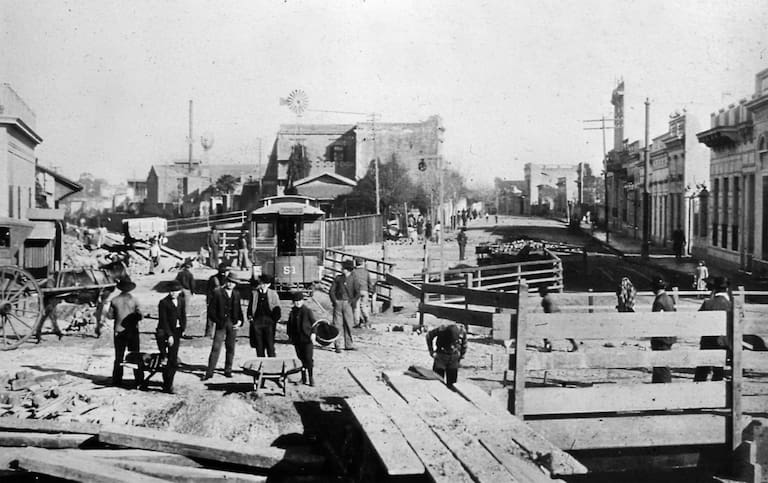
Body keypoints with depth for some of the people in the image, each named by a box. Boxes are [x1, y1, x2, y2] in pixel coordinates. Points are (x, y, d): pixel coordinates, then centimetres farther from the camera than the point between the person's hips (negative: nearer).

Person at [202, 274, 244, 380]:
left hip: (233, 324, 4)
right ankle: (209, 372, -3)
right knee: (216, 348, -7)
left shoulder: (236, 294, 10)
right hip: (221, 323, -4)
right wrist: (218, 321, -11)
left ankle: (228, 371, 19)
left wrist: (240, 321, 1)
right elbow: (211, 310, -3)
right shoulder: (217, 292, -3)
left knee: (230, 348, 8)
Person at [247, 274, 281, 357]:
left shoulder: (273, 294, 7)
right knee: (259, 345, 4)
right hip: (257, 321, 2)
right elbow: (250, 307, 15)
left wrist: (275, 319, -4)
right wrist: (250, 317, 4)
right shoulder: (254, 293, 12)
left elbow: (277, 309, 6)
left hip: (269, 322, -2)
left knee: (270, 345, -5)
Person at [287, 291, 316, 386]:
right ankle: (304, 378, 18)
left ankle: (311, 378, 1)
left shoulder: (308, 311, -3)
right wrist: (290, 335, 13)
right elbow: (290, 324, 17)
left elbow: (314, 323, -2)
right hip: (297, 339, 4)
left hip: (307, 339, -4)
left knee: (308, 359, -7)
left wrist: (313, 333, -10)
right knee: (301, 358, 9)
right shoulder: (292, 312, 9)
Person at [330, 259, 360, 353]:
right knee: (337, 325, -4)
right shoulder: (338, 278, 8)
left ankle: (348, 345, 9)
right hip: (338, 303, 0)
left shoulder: (353, 280, 5)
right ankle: (337, 346, -2)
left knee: (348, 325, 2)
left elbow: (357, 293, 0)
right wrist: (334, 301, -5)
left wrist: (352, 302, -11)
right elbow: (331, 291, 7)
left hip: (348, 304, 0)